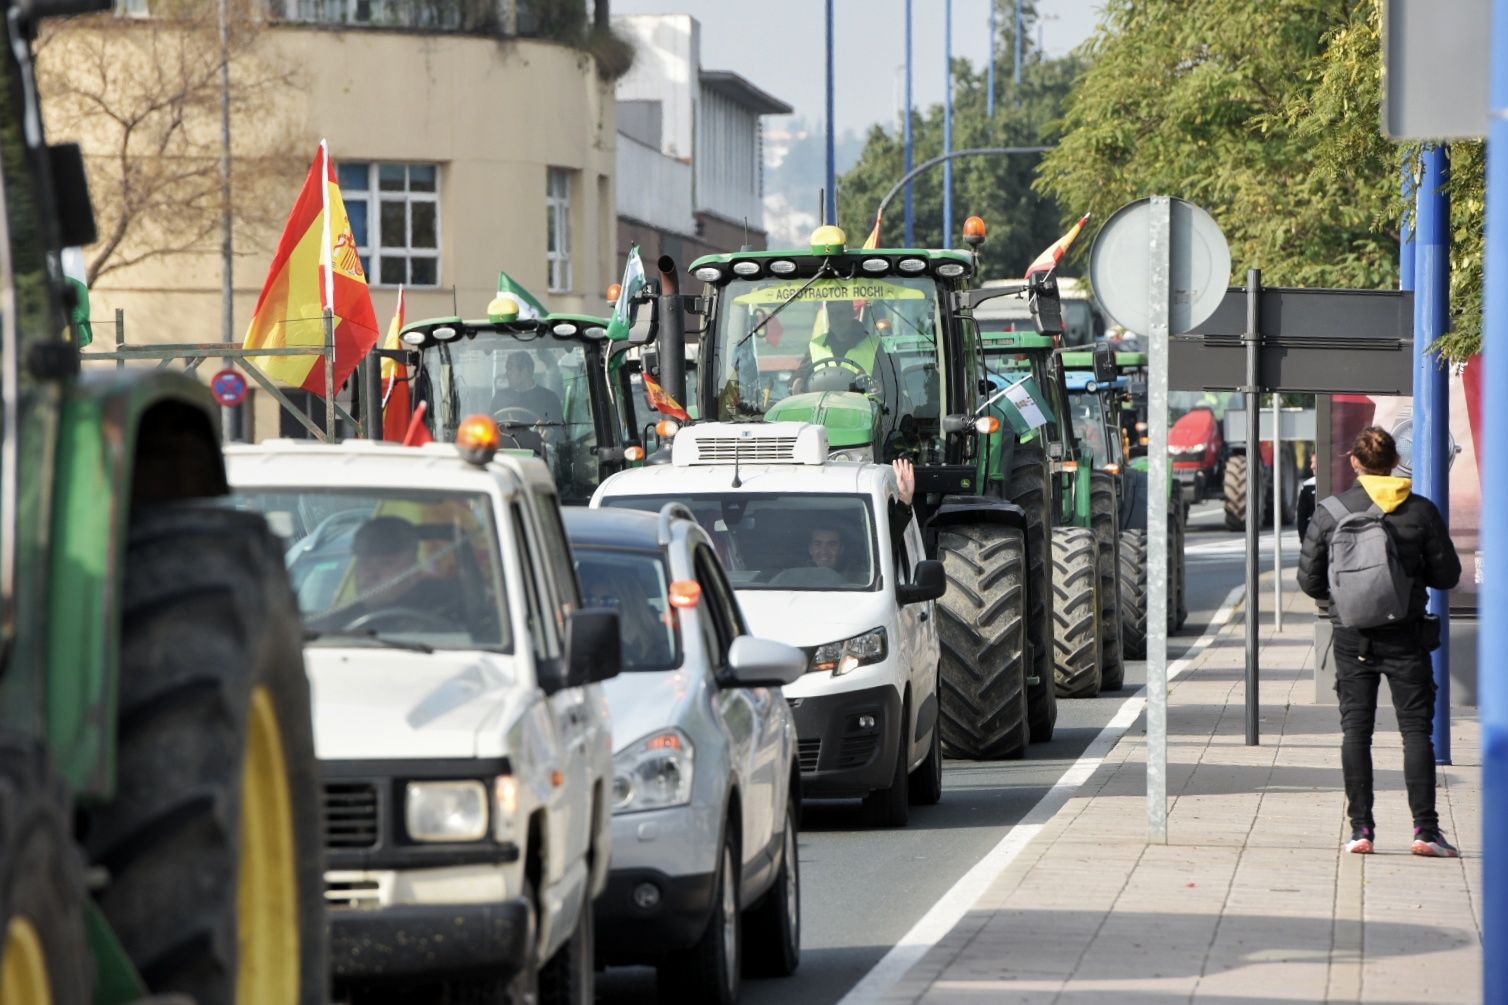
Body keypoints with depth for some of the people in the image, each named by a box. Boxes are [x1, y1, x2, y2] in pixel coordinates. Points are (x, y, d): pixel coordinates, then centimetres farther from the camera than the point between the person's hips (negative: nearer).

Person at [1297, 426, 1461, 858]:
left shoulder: (1330, 511, -3)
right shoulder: (1421, 511, -4)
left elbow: (1309, 580, 0)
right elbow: (1447, 575, 1)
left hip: (1353, 638, 1)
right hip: (1406, 636, -1)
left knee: (1356, 729, 7)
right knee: (1416, 728, 3)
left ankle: (1361, 829, 3)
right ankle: (1425, 827, -4)